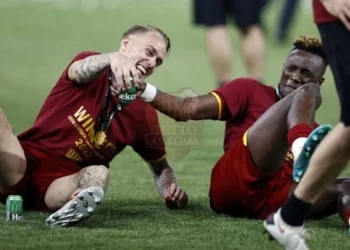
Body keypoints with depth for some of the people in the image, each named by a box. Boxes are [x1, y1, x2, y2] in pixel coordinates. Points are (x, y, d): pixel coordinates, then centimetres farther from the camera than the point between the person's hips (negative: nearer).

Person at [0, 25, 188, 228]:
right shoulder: (93, 72, 2)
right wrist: (113, 58, -46)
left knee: (98, 173, -34)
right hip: (23, 162, 0)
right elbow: (79, 71, -24)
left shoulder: (144, 114, 9)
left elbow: (160, 166, 20)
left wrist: (171, 190, -3)